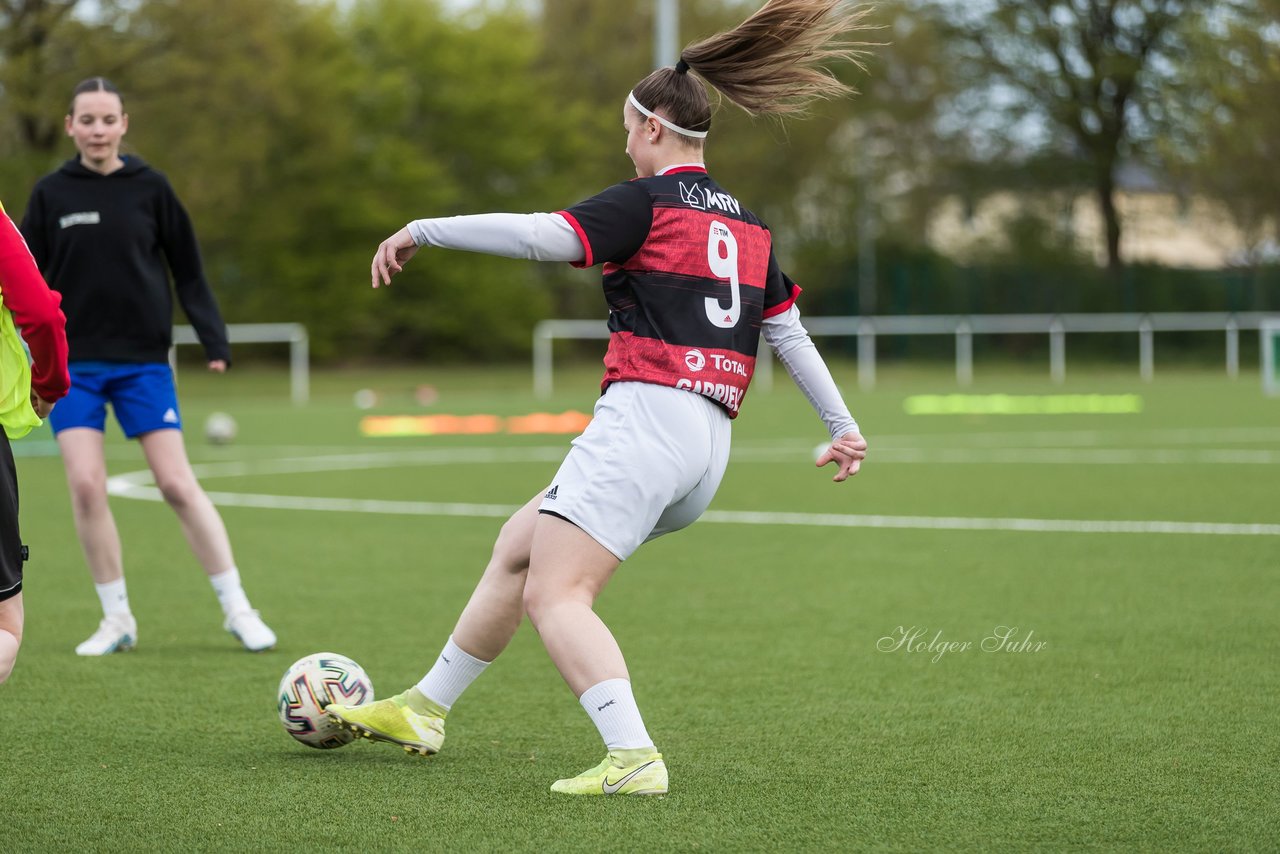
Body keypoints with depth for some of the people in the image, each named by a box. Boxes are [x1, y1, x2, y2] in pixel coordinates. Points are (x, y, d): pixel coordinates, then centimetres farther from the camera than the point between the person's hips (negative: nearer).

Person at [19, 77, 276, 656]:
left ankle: (237, 609, 4)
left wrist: (213, 340, -3)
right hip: (72, 363, 1)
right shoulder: (51, 194, 3)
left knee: (178, 484, -5)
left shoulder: (150, 188, 1)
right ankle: (117, 619, 5)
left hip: (143, 362, -1)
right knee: (86, 486, -9)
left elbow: (187, 270, 5)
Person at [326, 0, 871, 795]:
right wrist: (843, 425, 26)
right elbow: (790, 329, 21)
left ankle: (633, 756, -30)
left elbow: (541, 235, -17)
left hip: (646, 416, -9)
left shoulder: (648, 201, -4)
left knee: (554, 595, -13)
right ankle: (424, 709, 29)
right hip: (709, 443, 9)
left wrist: (422, 230, -10)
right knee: (518, 546, 21)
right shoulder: (747, 226, 19)